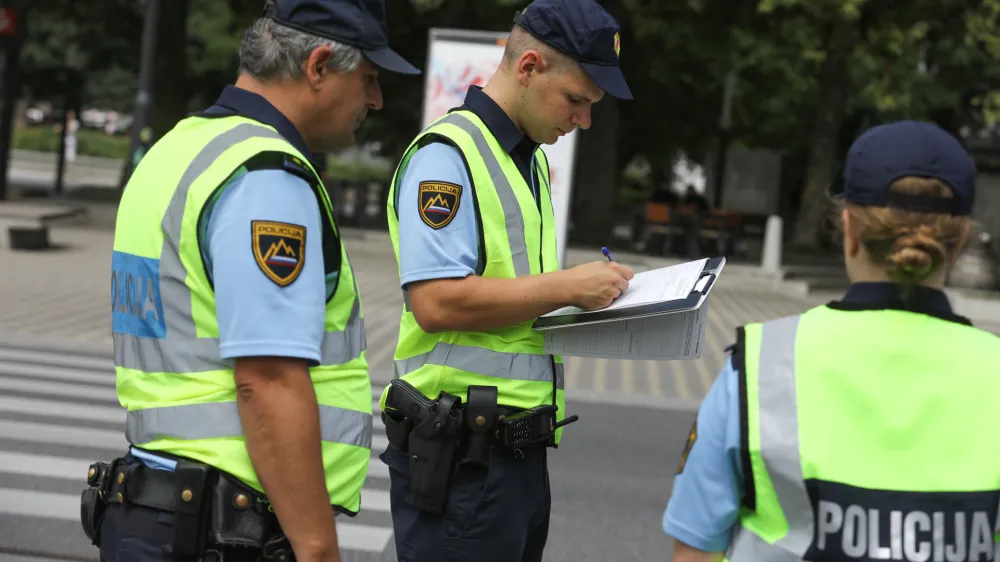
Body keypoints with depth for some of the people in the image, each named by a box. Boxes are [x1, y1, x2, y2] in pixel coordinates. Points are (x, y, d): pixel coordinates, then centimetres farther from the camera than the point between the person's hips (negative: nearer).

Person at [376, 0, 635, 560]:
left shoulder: (533, 160, 17)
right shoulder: (448, 154, -13)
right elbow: (436, 302, -23)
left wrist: (593, 291, 8)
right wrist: (567, 286, -16)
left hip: (522, 447, 9)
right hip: (460, 454, -9)